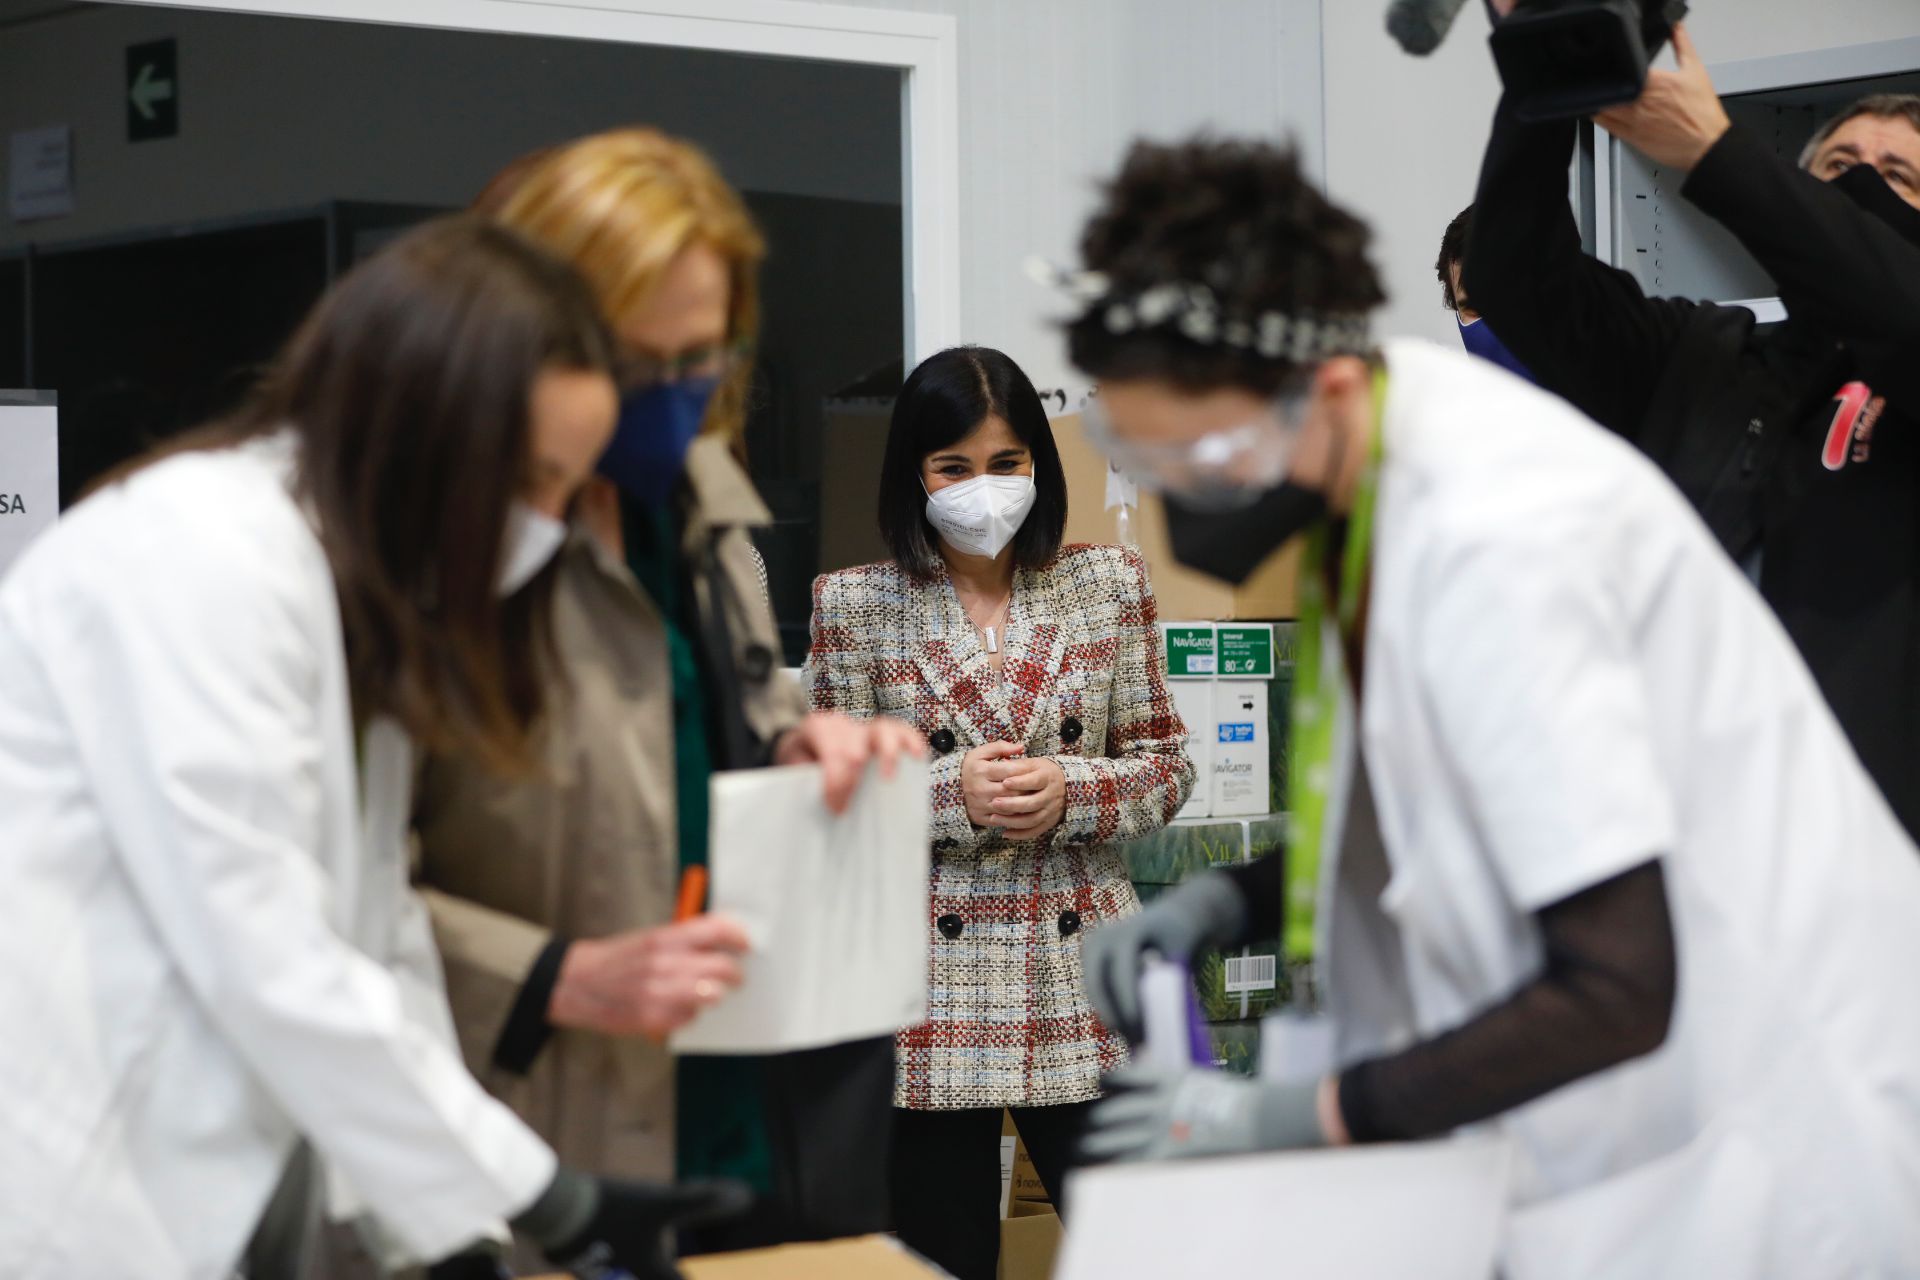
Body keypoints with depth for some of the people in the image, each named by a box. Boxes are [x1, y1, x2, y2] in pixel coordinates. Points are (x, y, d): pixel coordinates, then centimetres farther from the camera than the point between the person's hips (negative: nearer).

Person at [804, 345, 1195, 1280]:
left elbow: (1166, 766, 7)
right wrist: (951, 794, -16)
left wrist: (1071, 791, -13)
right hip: (932, 988, -1)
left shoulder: (1109, 586, 6)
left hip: (1083, 979, 1)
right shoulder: (855, 607, 2)